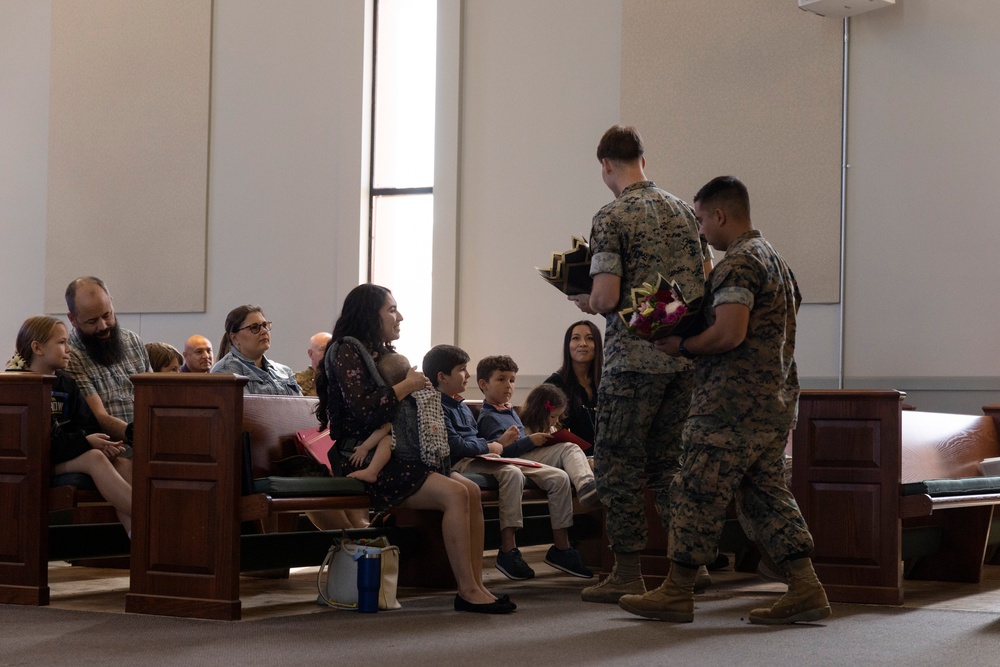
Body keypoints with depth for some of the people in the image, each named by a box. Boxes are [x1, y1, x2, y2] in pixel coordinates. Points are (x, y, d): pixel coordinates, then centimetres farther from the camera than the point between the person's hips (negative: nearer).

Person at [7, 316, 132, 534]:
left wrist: (105, 443, -14)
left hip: (67, 454, 7)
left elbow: (88, 426, 10)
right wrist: (84, 441, -21)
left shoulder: (67, 384, 17)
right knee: (94, 458, -32)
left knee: (122, 463, -22)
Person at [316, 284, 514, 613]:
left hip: (390, 455, 9)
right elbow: (363, 412, -20)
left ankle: (475, 586, -14)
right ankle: (467, 591, -19)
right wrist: (407, 385, -11)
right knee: (454, 494, -22)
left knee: (471, 490, -9)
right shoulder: (347, 351, -7)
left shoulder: (383, 353, 20)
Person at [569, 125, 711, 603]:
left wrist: (587, 303, 4)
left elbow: (607, 298, -17)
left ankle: (628, 575, 3)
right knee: (667, 460, 16)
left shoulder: (611, 218, -10)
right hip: (684, 354, 7)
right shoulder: (683, 211, 10)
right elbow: (705, 284, 13)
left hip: (633, 358, -6)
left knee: (618, 465, 2)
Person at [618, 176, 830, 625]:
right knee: (767, 493, 10)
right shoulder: (774, 259, 19)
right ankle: (805, 589, 4)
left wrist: (682, 347, -8)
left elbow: (729, 333, -24)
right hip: (776, 400, 10)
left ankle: (677, 593, 4)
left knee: (698, 493, -2)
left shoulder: (738, 263, -13)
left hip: (734, 402, -10)